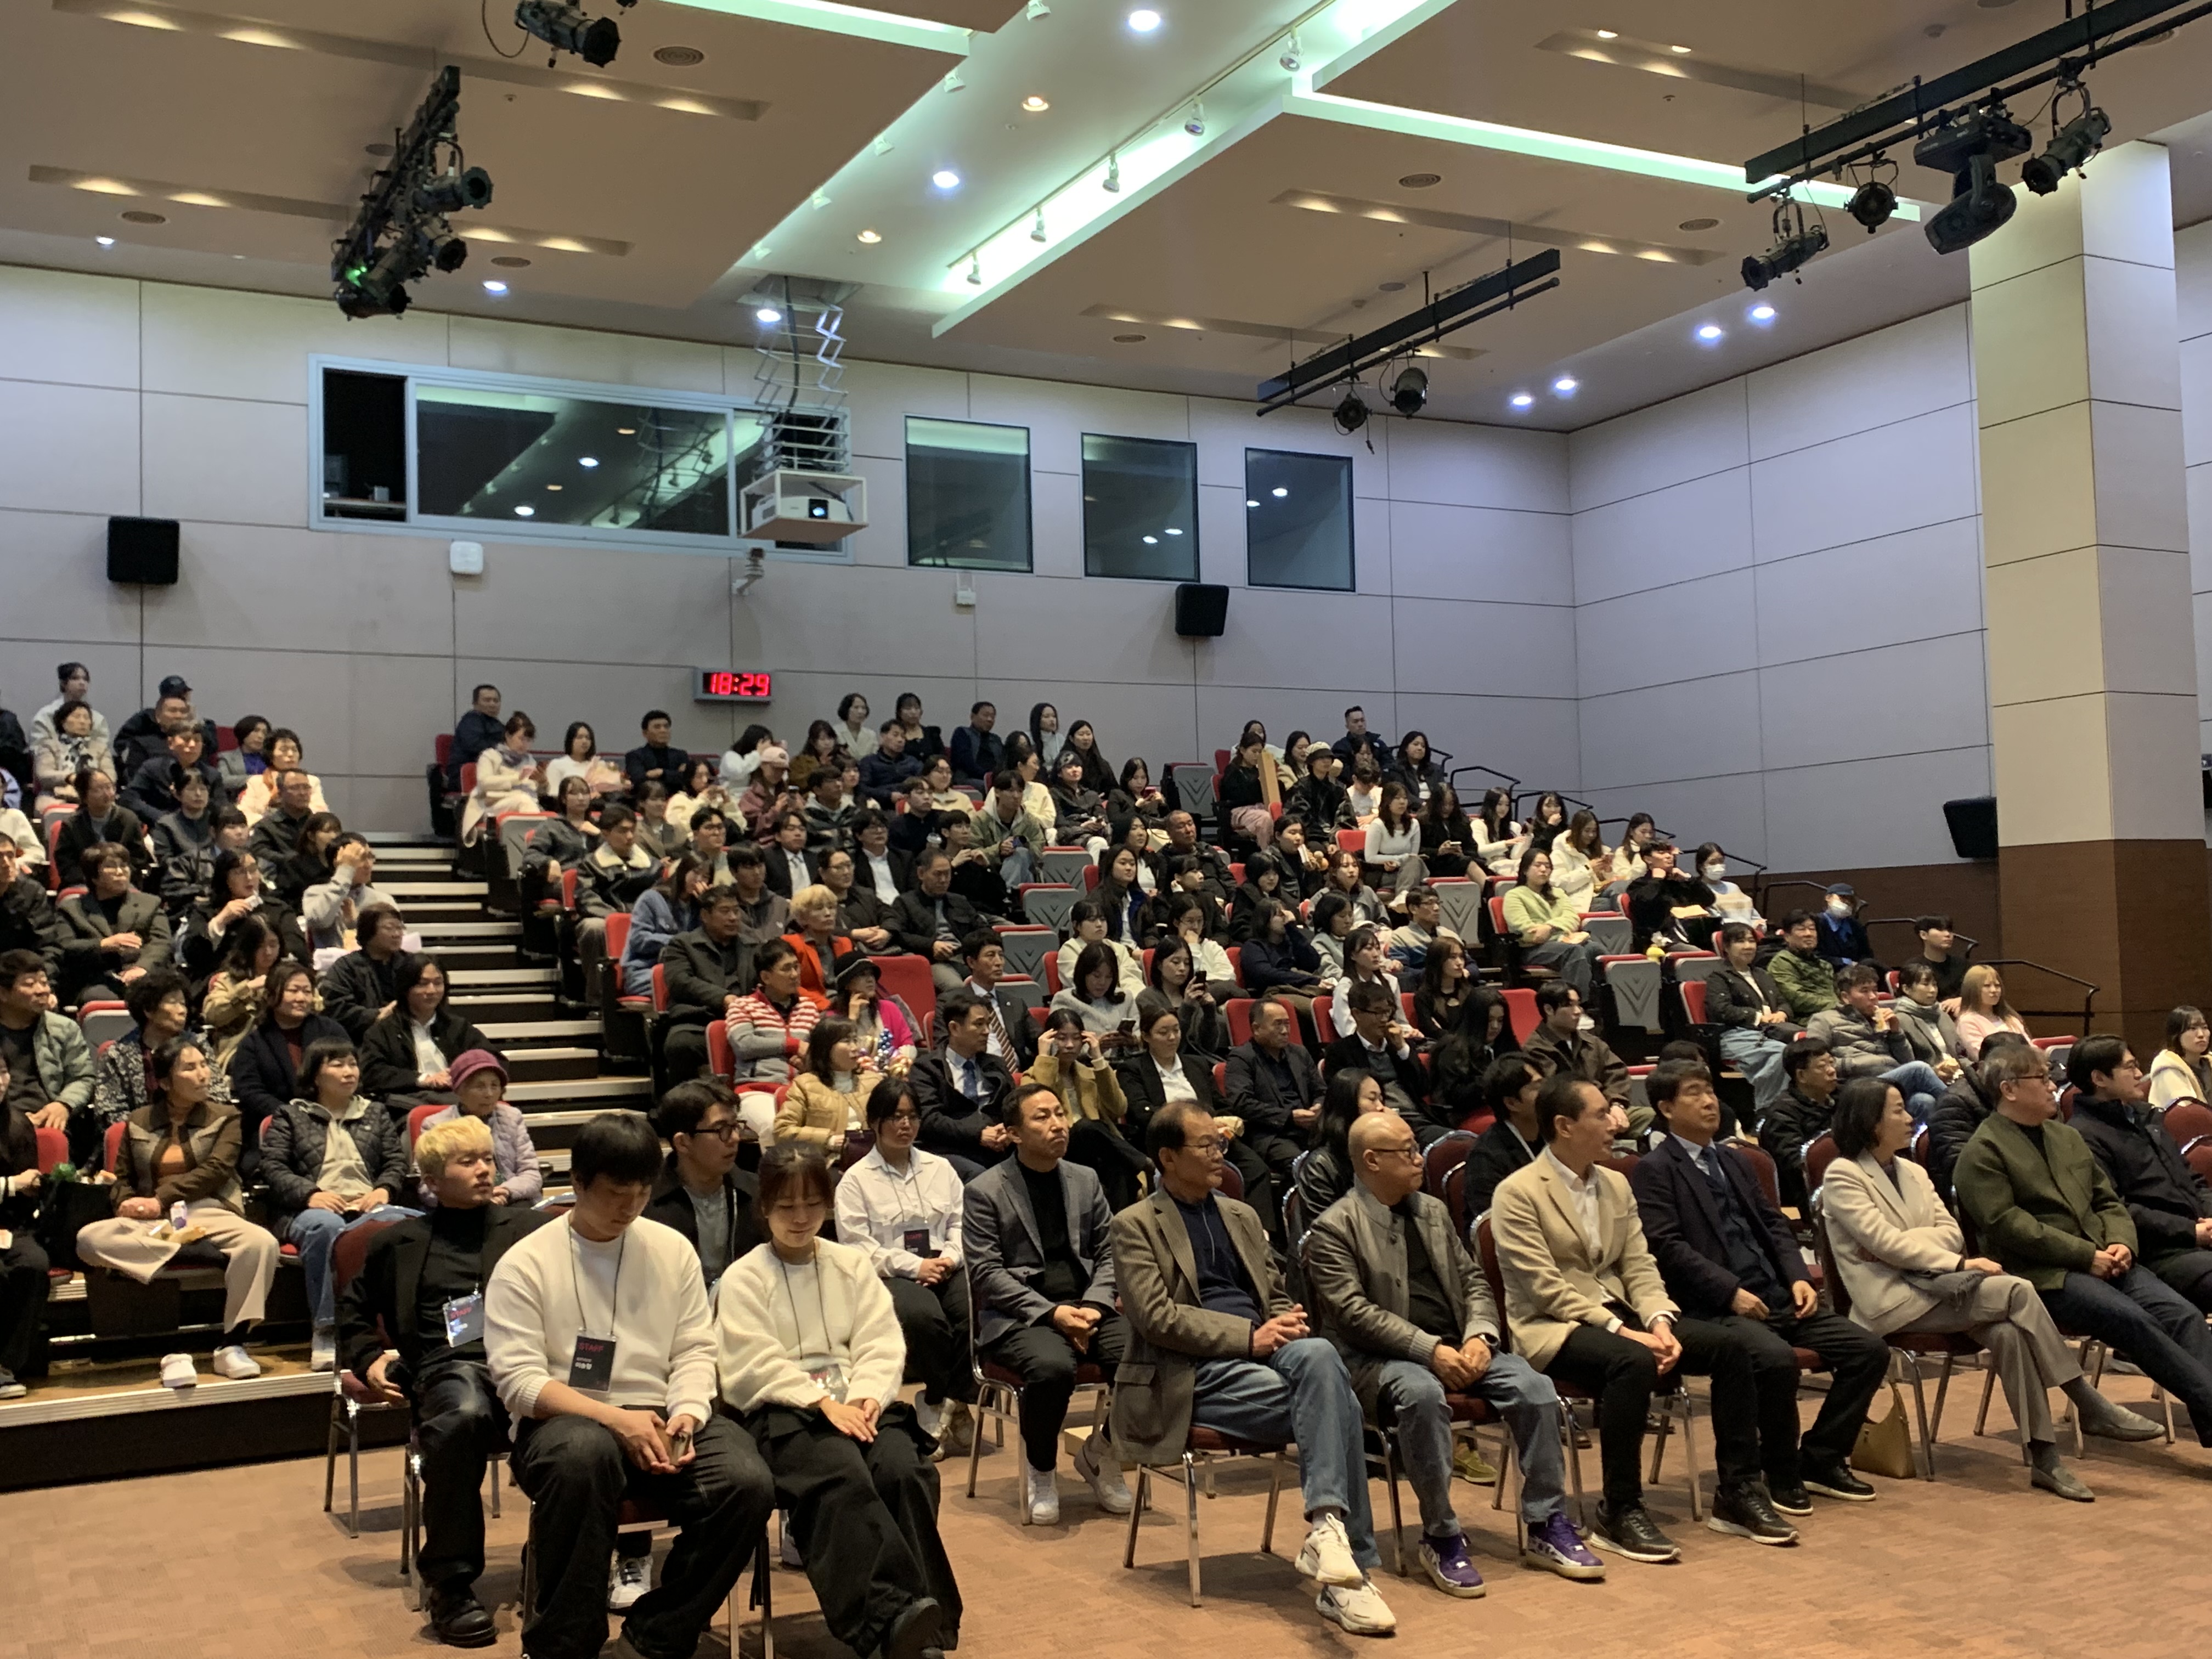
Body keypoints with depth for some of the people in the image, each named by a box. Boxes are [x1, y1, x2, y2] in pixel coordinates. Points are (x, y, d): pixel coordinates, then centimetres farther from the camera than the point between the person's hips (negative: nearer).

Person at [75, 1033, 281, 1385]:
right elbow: (122, 1179, 17)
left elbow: (216, 1169, -2)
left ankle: (231, 1345, -26)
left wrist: (160, 1200, -12)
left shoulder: (225, 1118, 12)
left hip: (210, 1213, -1)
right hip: (154, 1223, 1)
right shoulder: (138, 1123, 18)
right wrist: (132, 1205, -7)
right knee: (89, 1238, -30)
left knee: (261, 1242, -34)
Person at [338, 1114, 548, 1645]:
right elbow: (353, 1307, 37)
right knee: (463, 1414, -41)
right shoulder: (402, 1242, 26)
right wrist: (369, 1358, 20)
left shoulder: (530, 1226, 24)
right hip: (453, 1364, 0)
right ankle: (448, 1580, -26)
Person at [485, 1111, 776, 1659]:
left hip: (658, 1419, 4)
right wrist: (616, 1419, -22)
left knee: (748, 1484, -24)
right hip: (565, 1422, -4)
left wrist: (686, 1415, -14)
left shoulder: (673, 1250, 10)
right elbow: (519, 1381, -10)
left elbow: (695, 1350, 8)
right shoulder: (525, 1264, -3)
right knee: (585, 1452, -40)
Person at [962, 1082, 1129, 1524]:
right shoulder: (985, 1192, -1)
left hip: (1086, 1308, 4)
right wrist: (1051, 1312, -17)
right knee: (1051, 1367, -37)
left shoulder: (1085, 1181, 14)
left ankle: (1099, 1454, 5)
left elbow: (1108, 1254, 12)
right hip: (1019, 1317, -4)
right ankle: (1040, 1472, -7)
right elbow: (986, 1273, -8)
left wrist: (1094, 1305, -9)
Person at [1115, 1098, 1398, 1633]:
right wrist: (1249, 1335, -18)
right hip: (1195, 1376, -5)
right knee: (1335, 1402, -26)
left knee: (1320, 1355, -31)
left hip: (1261, 1349, 5)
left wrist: (1287, 1322, -2)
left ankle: (1328, 1528, -33)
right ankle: (1349, 1565, -25)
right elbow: (1157, 1318, -10)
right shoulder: (1135, 1226, 1)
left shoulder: (1242, 1216, 22)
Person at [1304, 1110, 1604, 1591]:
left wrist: (1480, 1336, -6)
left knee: (1534, 1386, -18)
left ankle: (1547, 1528, -7)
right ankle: (1441, 1539, -23)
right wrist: (1430, 1350, -23)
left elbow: (1474, 1282, 16)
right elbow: (1354, 1312, -14)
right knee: (1423, 1393, -38)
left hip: (1456, 1347, 6)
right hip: (1377, 1358, -6)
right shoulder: (1333, 1228, -4)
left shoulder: (1433, 1211, 18)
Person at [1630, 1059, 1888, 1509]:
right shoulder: (1654, 1170, -2)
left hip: (1776, 1298, 8)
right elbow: (1667, 1246, -12)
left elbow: (1774, 1224, 19)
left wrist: (1799, 1278, 1)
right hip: (1714, 1308, -8)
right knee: (1776, 1358, -34)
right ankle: (1781, 1474, -9)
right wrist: (1731, 1292, -20)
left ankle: (1820, 1459, 10)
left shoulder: (1736, 1161, 23)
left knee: (1870, 1349, -4)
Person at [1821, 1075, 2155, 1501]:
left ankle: (2043, 1458, -23)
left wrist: (1899, 1244, -12)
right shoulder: (1842, 1176, -3)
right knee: (2017, 1292, -24)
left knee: (2008, 1333, -27)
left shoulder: (1913, 1172, 20)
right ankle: (2091, 1408, -16)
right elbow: (1886, 1244, -14)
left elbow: (1952, 1233, 8)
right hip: (1892, 1299, -6)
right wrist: (1959, 1264, -20)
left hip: (1930, 1285, 6)